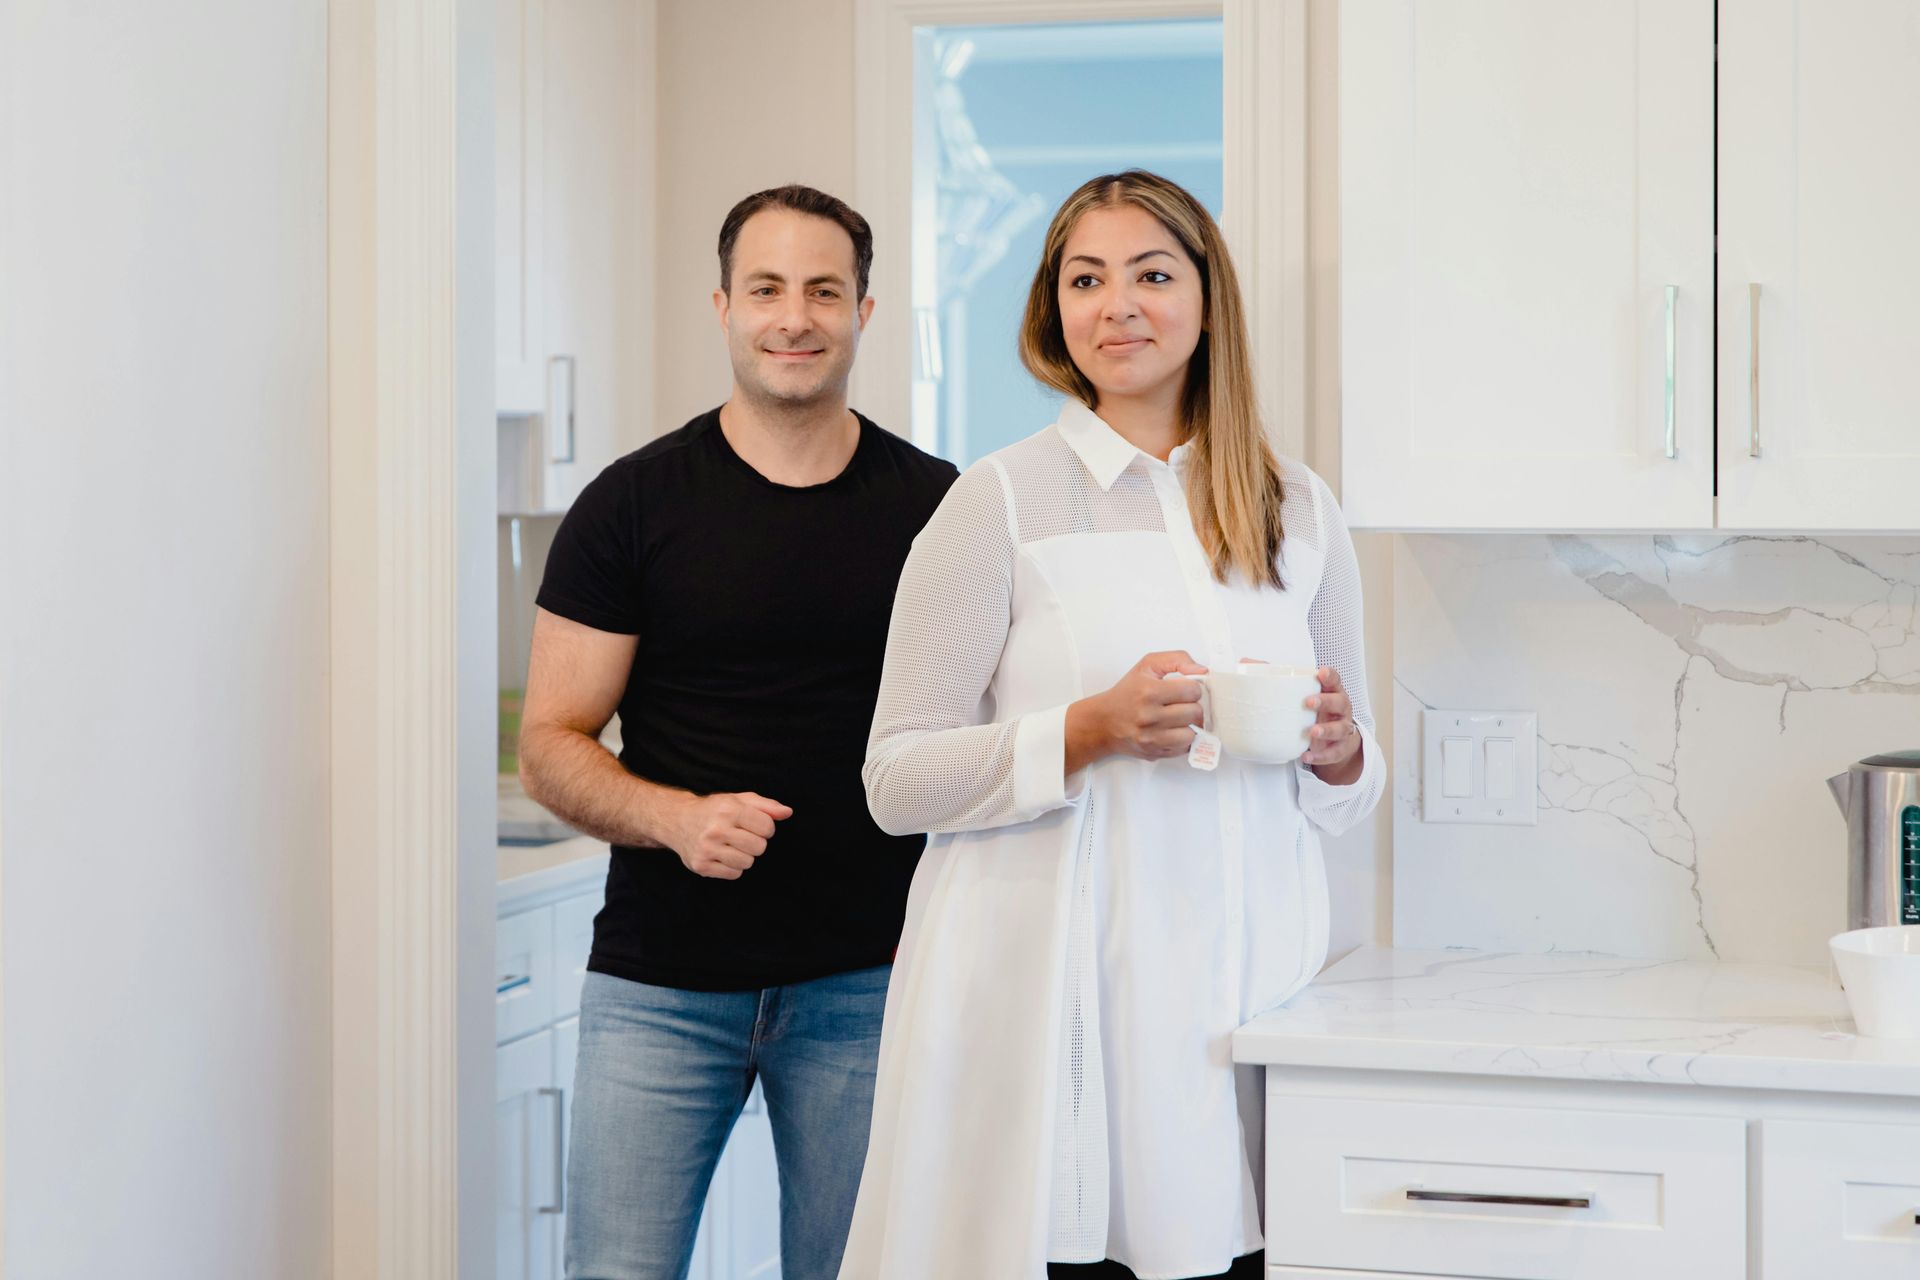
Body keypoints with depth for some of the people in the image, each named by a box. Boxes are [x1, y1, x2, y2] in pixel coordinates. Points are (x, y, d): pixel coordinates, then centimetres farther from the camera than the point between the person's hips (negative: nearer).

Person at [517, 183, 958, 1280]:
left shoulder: (938, 508, 3)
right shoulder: (632, 506, 0)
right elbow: (553, 748, 0)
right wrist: (678, 816, -19)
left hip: (866, 983, 1)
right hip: (661, 986, -1)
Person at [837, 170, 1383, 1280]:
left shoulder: (1299, 508, 12)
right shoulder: (1001, 502, 1)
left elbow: (1351, 798, 19)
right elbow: (898, 780, -3)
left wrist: (1338, 750, -3)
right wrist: (1092, 731, -16)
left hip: (1243, 999, 3)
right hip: (1052, 1010, -3)